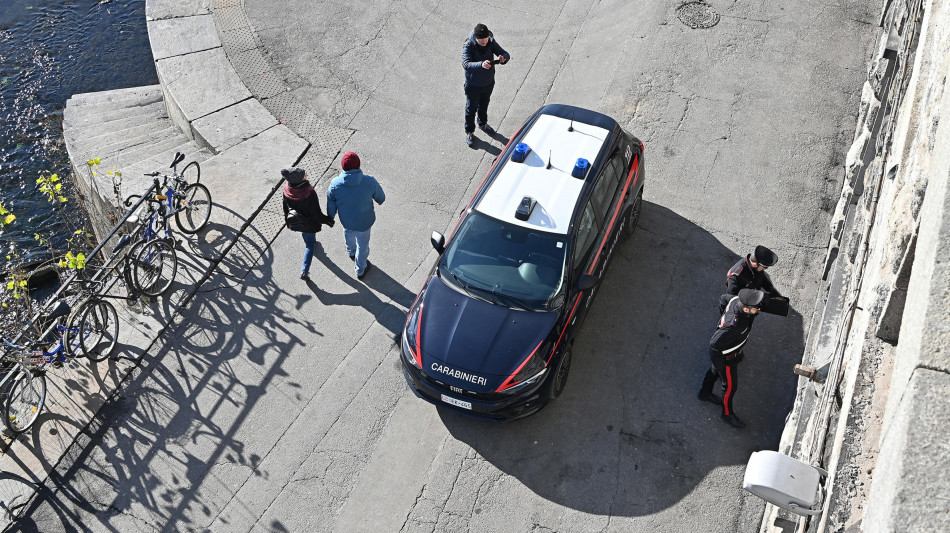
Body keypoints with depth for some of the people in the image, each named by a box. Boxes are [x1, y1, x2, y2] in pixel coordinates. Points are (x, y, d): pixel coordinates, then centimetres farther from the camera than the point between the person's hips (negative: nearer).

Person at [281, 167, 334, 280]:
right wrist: (329, 221, -11)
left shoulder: (287, 190, -26)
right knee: (310, 244, 21)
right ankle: (304, 271, 19)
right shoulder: (310, 194, -41)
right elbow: (317, 215, -29)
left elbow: (286, 207, -5)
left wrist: (287, 217, 16)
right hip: (309, 224, -5)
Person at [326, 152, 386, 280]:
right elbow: (380, 197, -9)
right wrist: (380, 201, 17)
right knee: (362, 246, 24)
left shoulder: (335, 185, -26)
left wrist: (330, 218, 12)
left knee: (349, 234, 37)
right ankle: (360, 270, 48)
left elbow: (331, 207, -10)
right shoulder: (369, 181, -28)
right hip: (364, 222, -2)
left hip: (346, 220, 2)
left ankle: (351, 252, 68)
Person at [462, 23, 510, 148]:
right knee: (471, 109, 15)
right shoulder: (468, 46, -28)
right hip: (473, 85, -4)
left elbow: (506, 54, -17)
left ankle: (483, 123, 55)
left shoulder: (491, 42, -16)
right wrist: (481, 64, -60)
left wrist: (503, 58, -43)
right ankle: (469, 132, 37)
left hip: (488, 82, 4)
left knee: (484, 105, 28)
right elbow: (466, 64, -41)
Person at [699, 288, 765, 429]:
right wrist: (720, 364, -21)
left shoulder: (736, 300, -25)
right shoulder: (733, 325, -47)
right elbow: (714, 344, -37)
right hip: (726, 357, -8)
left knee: (715, 370, 34)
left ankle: (705, 393, 63)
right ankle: (727, 413, 45)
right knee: (730, 386, 18)